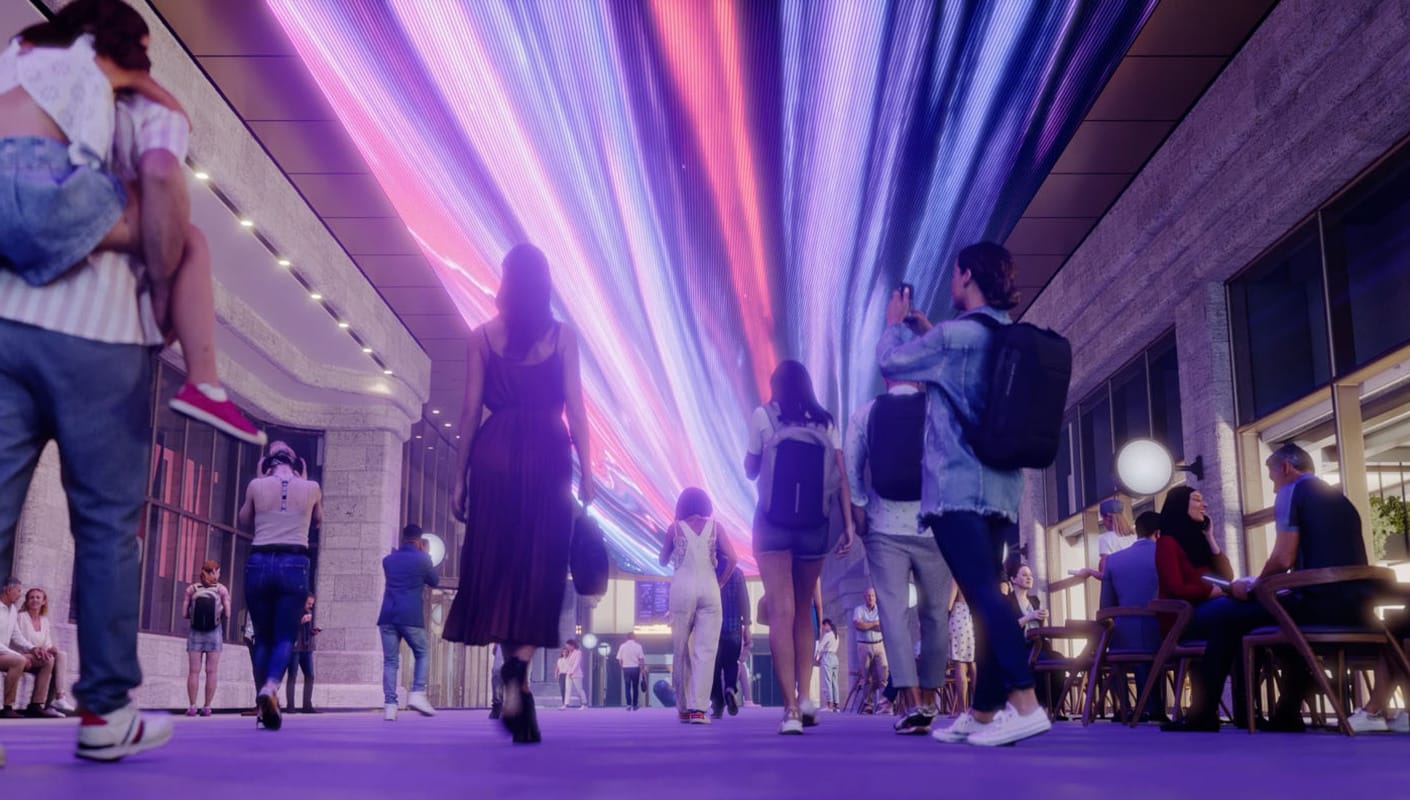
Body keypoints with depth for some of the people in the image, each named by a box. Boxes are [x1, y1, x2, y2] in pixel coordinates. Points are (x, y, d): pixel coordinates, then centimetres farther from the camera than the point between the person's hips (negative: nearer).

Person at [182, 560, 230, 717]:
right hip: (214, 633, -1)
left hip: (195, 633, 1)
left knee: (193, 671, 4)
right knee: (211, 671, 4)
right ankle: (207, 707, 2)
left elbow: (184, 613, -4)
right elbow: (227, 614, -5)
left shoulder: (191, 589, 0)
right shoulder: (222, 589, -2)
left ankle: (192, 707, 0)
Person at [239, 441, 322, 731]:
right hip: (294, 565, -1)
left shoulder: (256, 486, 6)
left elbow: (244, 521, 26)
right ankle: (269, 688, -28)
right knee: (285, 638, 0)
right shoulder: (311, 488, 7)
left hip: (259, 564, 1)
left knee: (263, 638, 12)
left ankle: (266, 706, 10)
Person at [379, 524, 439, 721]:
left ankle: (390, 705, -5)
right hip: (410, 616, -3)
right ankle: (417, 694, -4)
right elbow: (435, 581, 16)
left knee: (390, 660, 4)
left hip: (388, 616, 4)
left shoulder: (388, 560, 15)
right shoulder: (422, 559, 2)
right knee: (423, 653, 13)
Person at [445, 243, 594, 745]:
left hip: (495, 452, 1)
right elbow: (575, 407, -1)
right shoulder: (562, 335, 5)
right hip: (548, 453, -1)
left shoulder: (483, 337, 7)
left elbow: (471, 410, 4)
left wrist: (461, 477, 8)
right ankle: (519, 664, -16)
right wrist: (586, 471, 2)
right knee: (541, 566, 3)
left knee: (498, 563, 8)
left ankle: (517, 684, 6)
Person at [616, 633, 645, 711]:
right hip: (635, 668, -1)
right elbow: (641, 659, -8)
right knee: (635, 687, 9)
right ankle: (635, 705, 13)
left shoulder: (622, 646, -1)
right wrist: (642, 667, 4)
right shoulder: (638, 646, -4)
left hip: (626, 668, 1)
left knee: (627, 687, 5)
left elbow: (619, 659, -1)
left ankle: (629, 705, -1)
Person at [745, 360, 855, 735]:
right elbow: (841, 475, 2)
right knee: (803, 611, 16)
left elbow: (751, 470, 10)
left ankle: (790, 708, -16)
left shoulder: (763, 416, 3)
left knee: (781, 613, -7)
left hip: (773, 523, -3)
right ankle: (805, 697, 8)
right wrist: (849, 524, 1)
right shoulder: (826, 422, 10)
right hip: (814, 525, 3)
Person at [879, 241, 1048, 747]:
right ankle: (983, 712, 15)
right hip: (999, 486, 9)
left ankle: (1025, 704, -21)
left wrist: (896, 324, 20)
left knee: (982, 594, -14)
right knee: (985, 597, 10)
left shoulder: (957, 333, -10)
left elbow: (891, 362, 1)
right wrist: (925, 333, 30)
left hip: (959, 486, -9)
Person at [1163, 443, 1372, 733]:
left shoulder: (1291, 492, 1)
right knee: (1288, 611, 38)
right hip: (1355, 608, 9)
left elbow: (1283, 559, -10)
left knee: (1218, 613, 2)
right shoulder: (1338, 496, 25)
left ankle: (1204, 715, 3)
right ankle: (1287, 713, 30)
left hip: (1320, 604, -9)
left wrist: (1252, 585, 8)